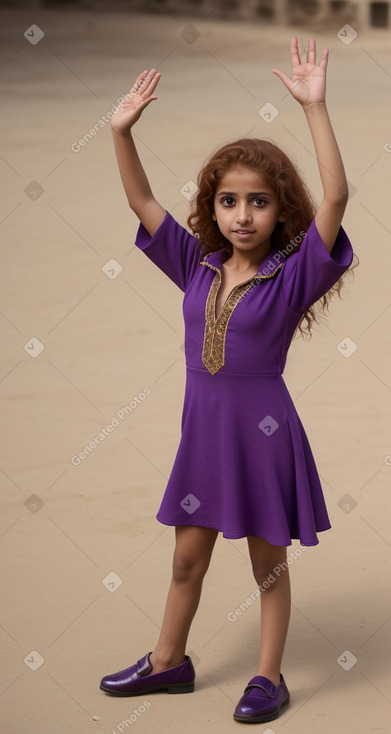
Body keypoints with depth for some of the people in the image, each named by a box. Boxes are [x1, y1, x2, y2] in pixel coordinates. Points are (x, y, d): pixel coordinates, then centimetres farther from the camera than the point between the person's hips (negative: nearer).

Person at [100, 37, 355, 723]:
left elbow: (335, 197, -26)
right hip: (203, 429, 5)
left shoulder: (293, 275, -13)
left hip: (264, 432, -4)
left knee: (268, 562, 9)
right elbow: (143, 201, 3)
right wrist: (122, 132, -10)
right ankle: (168, 661, 33)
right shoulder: (199, 267, 1)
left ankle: (269, 677, 23)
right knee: (188, 556, 17)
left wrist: (315, 107, -33)